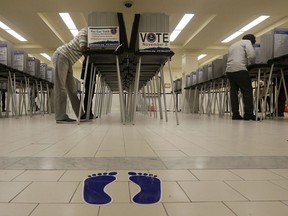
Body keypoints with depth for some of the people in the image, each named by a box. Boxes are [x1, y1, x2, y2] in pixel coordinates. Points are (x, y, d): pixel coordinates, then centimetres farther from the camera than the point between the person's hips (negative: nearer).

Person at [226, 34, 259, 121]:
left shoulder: (232, 46, 32)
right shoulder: (247, 42, 10)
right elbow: (251, 55, -7)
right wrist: (251, 64, 11)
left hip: (229, 70, 7)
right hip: (239, 69, -7)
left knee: (233, 91, 5)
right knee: (247, 91, -4)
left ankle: (235, 114, 1)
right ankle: (248, 114, -8)